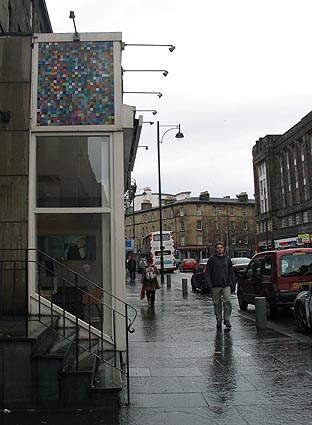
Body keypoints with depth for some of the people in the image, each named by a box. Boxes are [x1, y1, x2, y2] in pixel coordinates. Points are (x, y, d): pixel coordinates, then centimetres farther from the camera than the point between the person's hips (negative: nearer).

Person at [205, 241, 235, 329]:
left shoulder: (227, 259, 11)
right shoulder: (212, 259, 4)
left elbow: (231, 273, 16)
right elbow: (208, 272, 2)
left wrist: (232, 283, 7)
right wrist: (210, 284, -7)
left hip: (226, 285, 1)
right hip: (215, 286, -1)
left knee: (227, 301, -12)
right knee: (217, 303, 5)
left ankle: (227, 319, -3)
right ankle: (219, 320, 16)